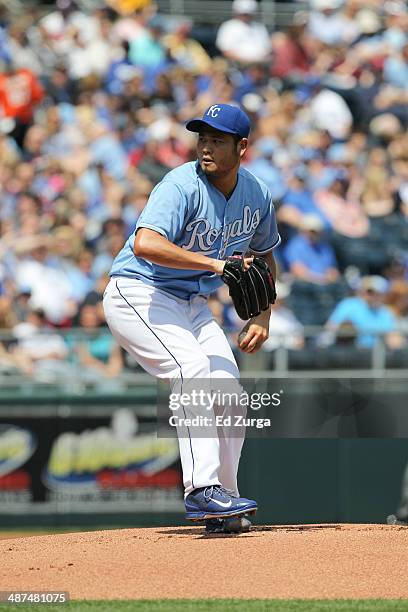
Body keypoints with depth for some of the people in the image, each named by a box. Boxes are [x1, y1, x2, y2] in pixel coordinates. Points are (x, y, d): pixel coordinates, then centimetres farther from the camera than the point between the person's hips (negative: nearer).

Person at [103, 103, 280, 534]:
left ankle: (222, 501, 12)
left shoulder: (256, 195, 0)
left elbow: (263, 255, 19)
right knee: (195, 369, -27)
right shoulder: (182, 186, -23)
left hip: (192, 305, 8)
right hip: (137, 295, -8)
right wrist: (215, 263, -46)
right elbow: (146, 244, -40)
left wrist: (262, 317, 7)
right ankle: (201, 490, -31)